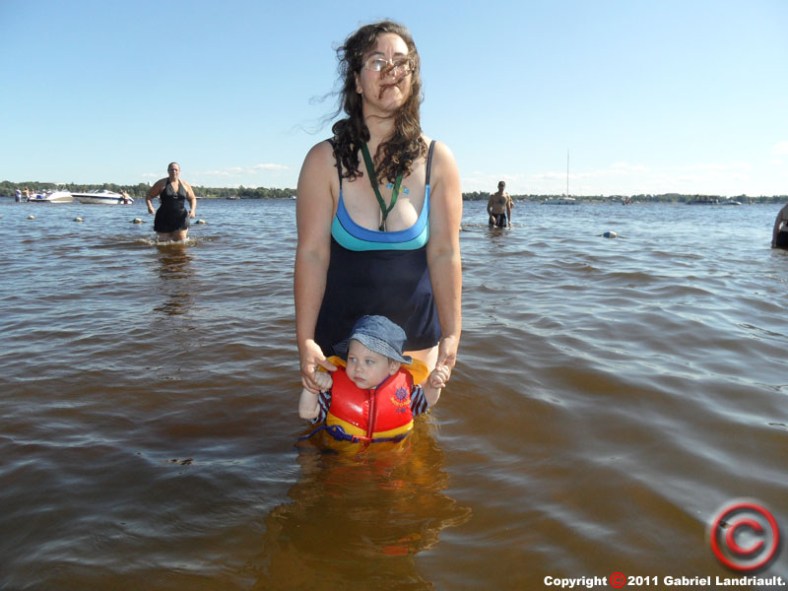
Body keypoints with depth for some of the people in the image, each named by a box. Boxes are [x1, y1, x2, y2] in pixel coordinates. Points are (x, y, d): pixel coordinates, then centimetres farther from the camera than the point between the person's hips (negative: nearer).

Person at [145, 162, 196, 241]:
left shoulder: (185, 184, 7)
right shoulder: (161, 183, -1)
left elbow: (192, 199, 17)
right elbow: (149, 196, 2)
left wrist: (192, 209, -2)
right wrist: (150, 206, -18)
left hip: (180, 218, 2)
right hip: (164, 219, -1)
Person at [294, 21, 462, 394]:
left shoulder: (437, 160, -7)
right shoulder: (325, 160, -11)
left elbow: (444, 254, -8)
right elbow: (312, 254, -13)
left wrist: (451, 335, -8)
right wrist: (305, 340, -15)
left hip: (415, 334, 1)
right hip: (340, 330, -1)